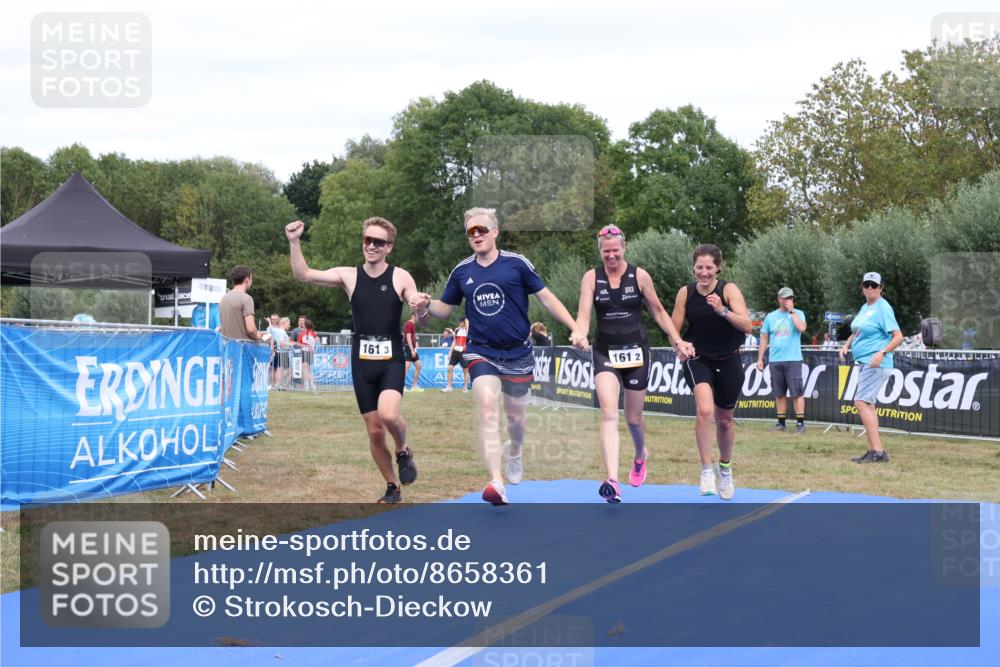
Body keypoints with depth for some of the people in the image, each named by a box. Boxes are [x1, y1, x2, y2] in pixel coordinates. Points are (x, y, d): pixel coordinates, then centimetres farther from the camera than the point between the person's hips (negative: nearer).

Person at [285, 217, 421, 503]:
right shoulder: (349, 276, 2)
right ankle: (392, 488, 25)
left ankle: (403, 452, 5)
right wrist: (294, 242, -15)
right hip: (362, 363, 3)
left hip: (391, 361, -3)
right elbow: (303, 275, -2)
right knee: (375, 432, 6)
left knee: (389, 414, -28)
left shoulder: (400, 278, -3)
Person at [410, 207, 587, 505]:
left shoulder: (517, 264, -6)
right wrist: (425, 307, -10)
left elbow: (547, 298, -2)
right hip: (481, 353, 0)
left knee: (514, 416, 13)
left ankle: (514, 452, 49)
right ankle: (496, 483, -28)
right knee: (487, 411, -20)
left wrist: (575, 329, -8)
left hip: (518, 354, 0)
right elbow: (445, 308, 13)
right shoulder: (462, 271, 2)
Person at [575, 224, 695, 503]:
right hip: (605, 352, -1)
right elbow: (583, 315, -10)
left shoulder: (639, 276, -2)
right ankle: (612, 482, -27)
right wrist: (579, 335, -32)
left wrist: (678, 341, 0)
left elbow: (658, 312, 7)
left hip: (636, 351, 1)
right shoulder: (591, 277, -3)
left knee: (633, 417, 11)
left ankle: (641, 455, 47)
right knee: (609, 413, -18)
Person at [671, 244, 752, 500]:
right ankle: (707, 471, -18)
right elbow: (674, 329, 2)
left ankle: (725, 468, 41)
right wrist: (679, 347, -18)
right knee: (704, 410, -27)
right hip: (698, 360, 0)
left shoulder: (729, 290, -11)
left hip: (728, 361, 1)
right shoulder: (686, 293, -6)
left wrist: (722, 311, -37)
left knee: (724, 420, 15)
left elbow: (747, 325, -22)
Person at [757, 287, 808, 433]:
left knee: (797, 392, -7)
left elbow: (801, 328, -16)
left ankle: (800, 423, -5)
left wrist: (791, 311, -9)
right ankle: (781, 422, 14)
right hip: (775, 361, 3)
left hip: (793, 359, -3)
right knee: (779, 394, 7)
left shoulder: (798, 314, 5)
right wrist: (760, 358, 9)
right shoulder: (771, 316, 13)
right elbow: (764, 339, 15)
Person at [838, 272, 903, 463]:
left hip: (876, 364, -10)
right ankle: (873, 451, 18)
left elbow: (898, 336, -17)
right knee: (867, 405, 13)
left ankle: (878, 452, -23)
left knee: (861, 402, -19)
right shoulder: (865, 307, 16)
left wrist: (882, 352, -30)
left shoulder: (883, 308, -11)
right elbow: (856, 332, 29)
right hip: (864, 363, 10)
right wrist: (846, 345, 10)